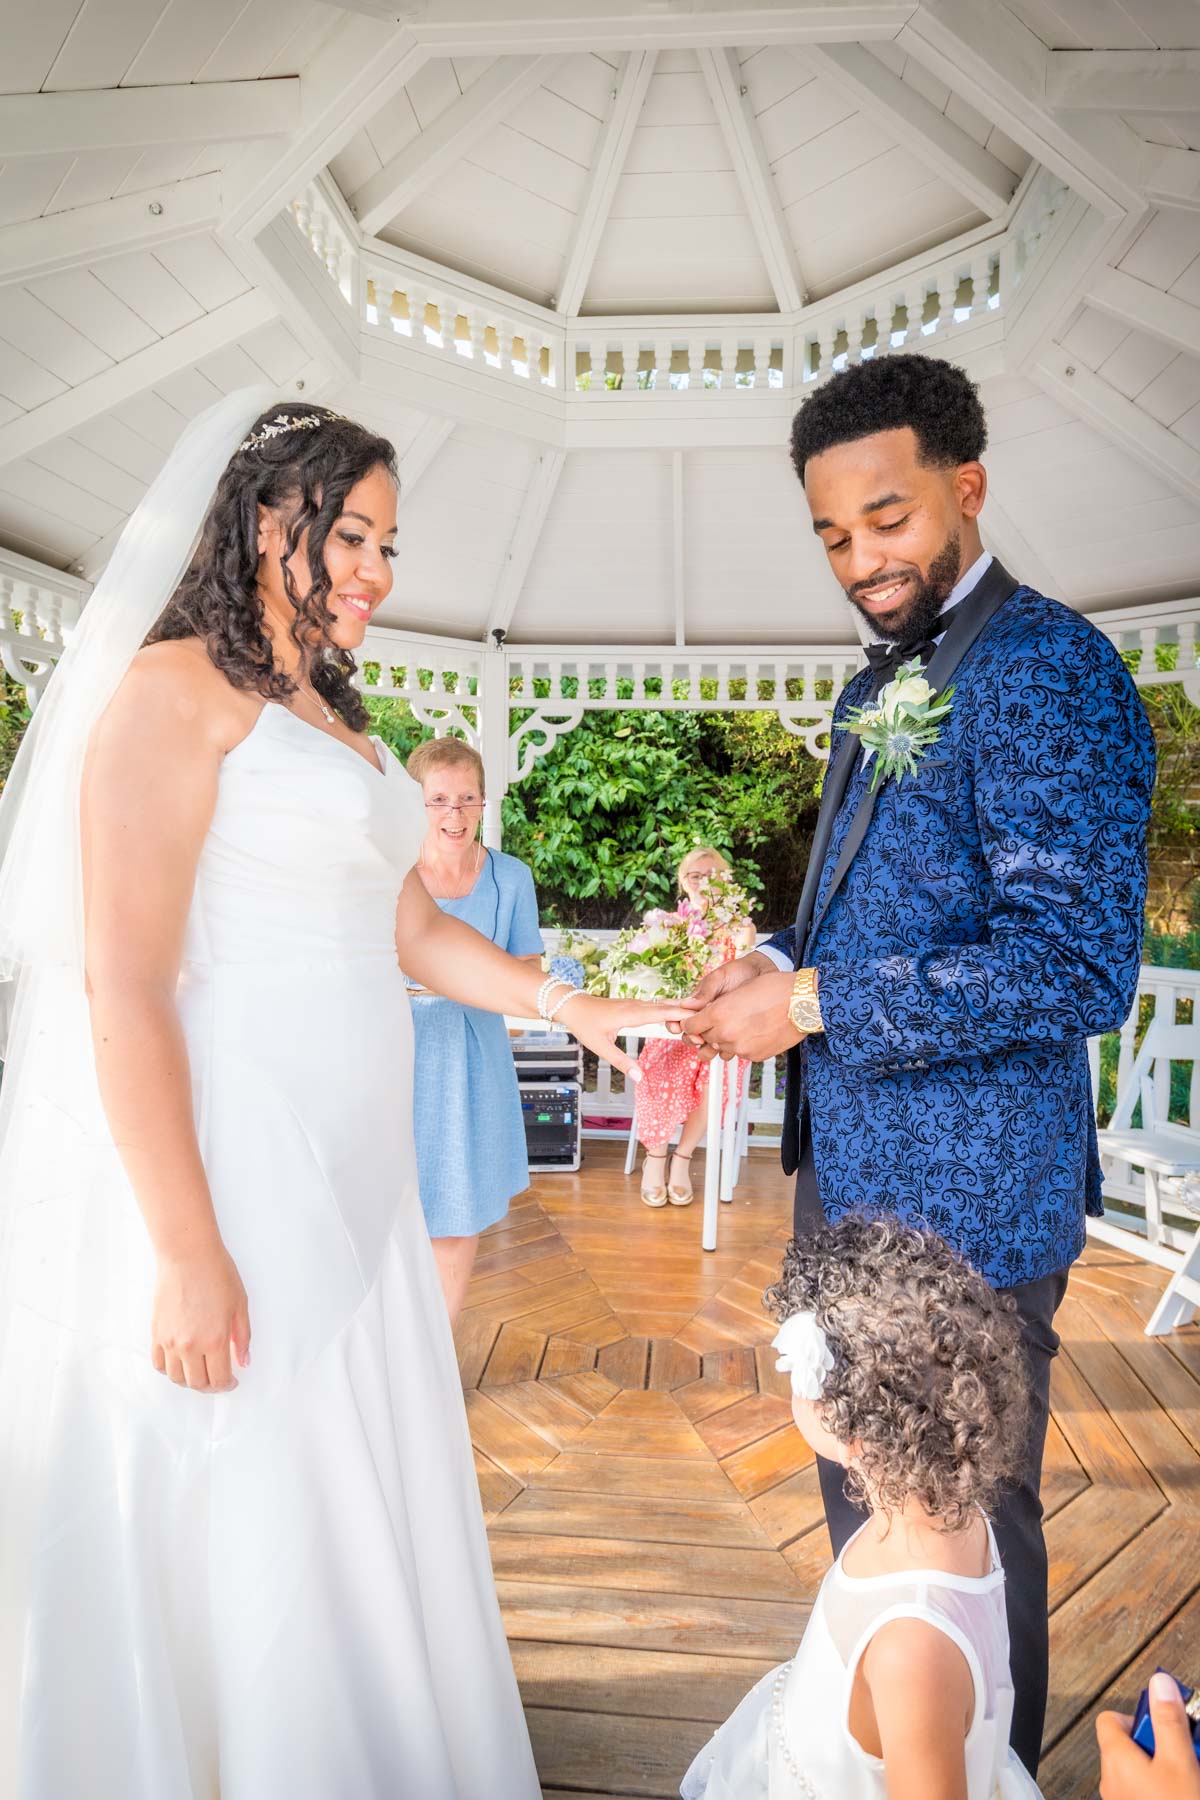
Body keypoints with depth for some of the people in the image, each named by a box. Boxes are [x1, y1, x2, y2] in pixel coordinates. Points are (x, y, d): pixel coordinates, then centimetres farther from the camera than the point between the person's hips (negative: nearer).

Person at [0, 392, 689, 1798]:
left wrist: (570, 1004, 6)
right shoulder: (175, 691, -8)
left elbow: (414, 931, 17)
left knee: (366, 1520, 19)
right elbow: (122, 985, -16)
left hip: (350, 1181, 8)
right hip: (215, 1180, -8)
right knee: (234, 1540, 6)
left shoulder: (341, 729, 17)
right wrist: (189, 1255, -17)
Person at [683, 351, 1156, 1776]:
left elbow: (1080, 963, -24)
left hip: (962, 1196, -9)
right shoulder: (878, 686, 13)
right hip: (851, 1172, 9)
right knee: (862, 1497, 26)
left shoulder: (1043, 667, -16)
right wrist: (776, 964, 1)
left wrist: (814, 1002, -21)